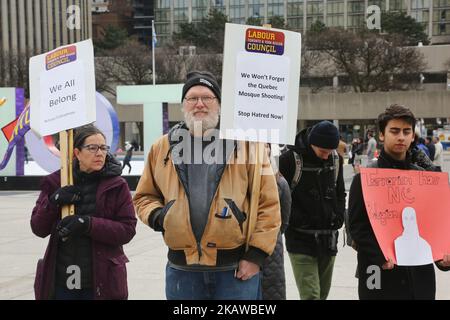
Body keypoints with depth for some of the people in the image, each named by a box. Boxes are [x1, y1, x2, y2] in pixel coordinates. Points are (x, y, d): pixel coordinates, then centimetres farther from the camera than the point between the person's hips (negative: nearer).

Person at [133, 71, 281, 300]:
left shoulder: (245, 144, -2)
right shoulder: (163, 148, 7)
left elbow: (267, 202, -3)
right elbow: (145, 196, 18)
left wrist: (256, 255, -7)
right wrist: (156, 215, -4)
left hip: (237, 270, -2)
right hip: (182, 270, 3)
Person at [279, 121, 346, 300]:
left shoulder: (336, 159, 5)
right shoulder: (290, 159, -13)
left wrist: (338, 217, 5)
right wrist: (296, 220, -13)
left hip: (328, 239, 6)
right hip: (301, 239, -5)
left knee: (322, 294, 14)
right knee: (310, 295, -11)